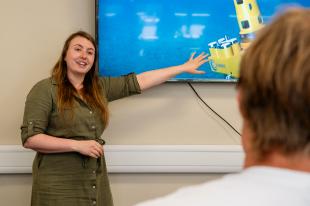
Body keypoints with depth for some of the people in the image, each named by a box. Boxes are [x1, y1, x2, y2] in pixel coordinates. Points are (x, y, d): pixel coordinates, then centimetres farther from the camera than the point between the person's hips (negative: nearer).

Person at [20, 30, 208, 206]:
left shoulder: (100, 87, 10)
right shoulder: (45, 90, -7)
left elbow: (139, 82, 13)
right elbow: (30, 138, -14)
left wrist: (183, 68, 15)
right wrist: (77, 145, -18)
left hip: (96, 185, 6)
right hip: (58, 187, -5)